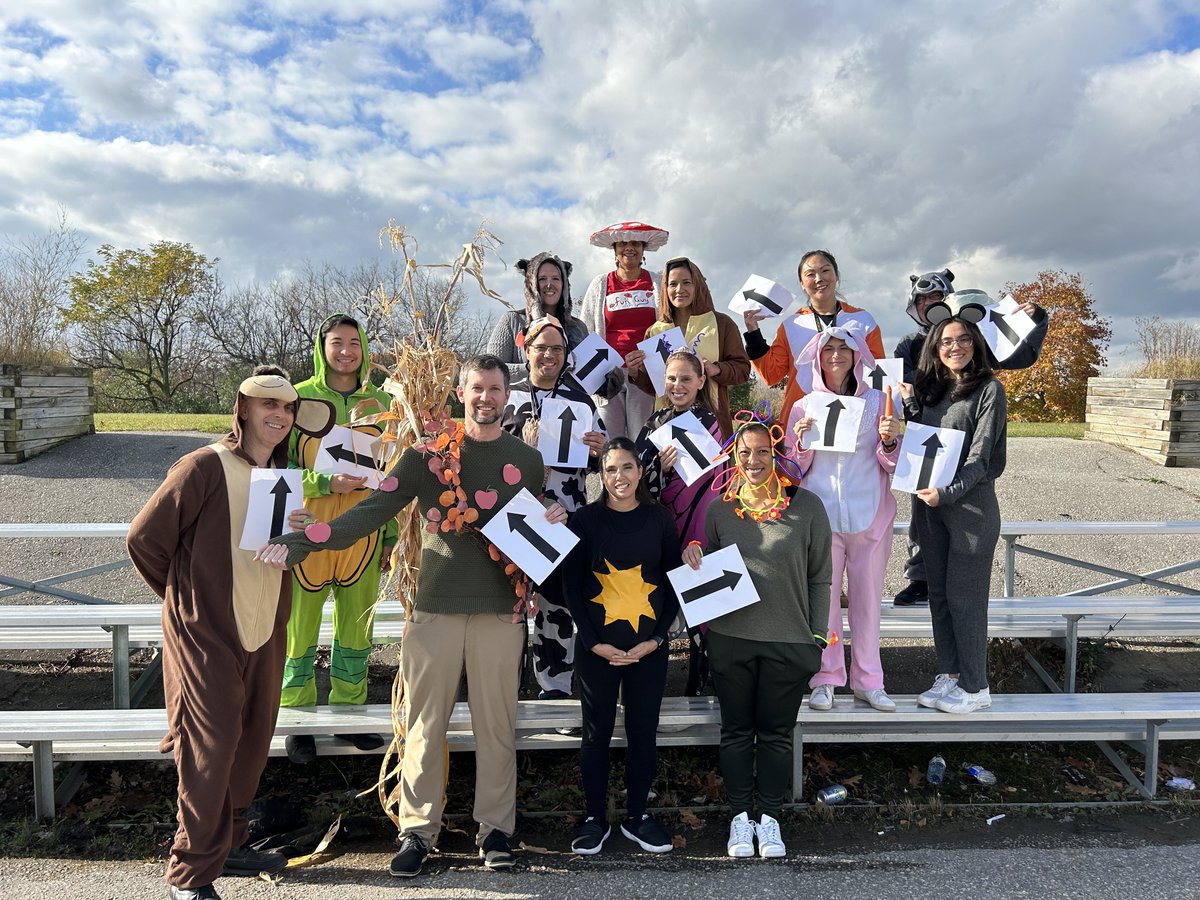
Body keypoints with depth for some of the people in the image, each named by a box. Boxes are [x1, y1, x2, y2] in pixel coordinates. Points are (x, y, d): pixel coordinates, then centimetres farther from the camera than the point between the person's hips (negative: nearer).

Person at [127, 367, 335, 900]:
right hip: (206, 634, -7)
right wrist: (184, 596, 2)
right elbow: (144, 537, -9)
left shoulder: (283, 474, 8)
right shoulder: (206, 466, -13)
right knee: (211, 745, -2)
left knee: (251, 741, 15)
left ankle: (229, 844, 33)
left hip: (264, 631, 7)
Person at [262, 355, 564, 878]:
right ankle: (417, 830, 20)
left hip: (501, 611, 1)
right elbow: (371, 512, -7)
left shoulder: (526, 459, 7)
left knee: (496, 725, 8)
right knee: (425, 724, 6)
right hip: (435, 606, 0)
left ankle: (495, 830, 23)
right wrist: (298, 544, -18)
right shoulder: (427, 455, 2)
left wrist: (555, 522, -4)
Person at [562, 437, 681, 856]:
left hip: (649, 646, 1)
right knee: (597, 732, 8)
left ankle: (638, 816, 26)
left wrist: (657, 638, -6)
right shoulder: (585, 520, -2)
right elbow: (571, 586, -2)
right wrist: (595, 642, -9)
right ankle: (595, 817, 23)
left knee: (643, 731, 9)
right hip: (596, 645, -1)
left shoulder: (660, 519, 2)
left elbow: (674, 583, 4)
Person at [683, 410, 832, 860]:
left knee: (776, 733, 11)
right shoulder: (720, 508, 2)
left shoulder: (806, 506, -3)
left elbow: (819, 578, 2)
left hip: (788, 640, -1)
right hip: (730, 637, 2)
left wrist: (817, 636, 0)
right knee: (736, 730, 12)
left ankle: (769, 818, 27)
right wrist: (693, 558, -8)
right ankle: (740, 816, 28)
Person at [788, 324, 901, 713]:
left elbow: (892, 465, 6)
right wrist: (801, 442, -10)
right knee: (822, 598, 1)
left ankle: (869, 680, 19)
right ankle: (825, 678, 14)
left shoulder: (876, 402, 4)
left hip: (869, 515, 0)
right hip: (820, 515, 0)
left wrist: (890, 439, -14)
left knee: (867, 597, 7)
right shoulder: (804, 407, 5)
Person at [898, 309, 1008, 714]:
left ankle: (975, 687, 12)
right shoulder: (931, 389, 12)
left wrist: (948, 493, -23)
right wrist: (910, 404, 1)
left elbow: (980, 456, -13)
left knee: (964, 597, -1)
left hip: (970, 505, -6)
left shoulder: (989, 389, -7)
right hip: (929, 504, 6)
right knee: (938, 594, 12)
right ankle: (949, 675, 24)